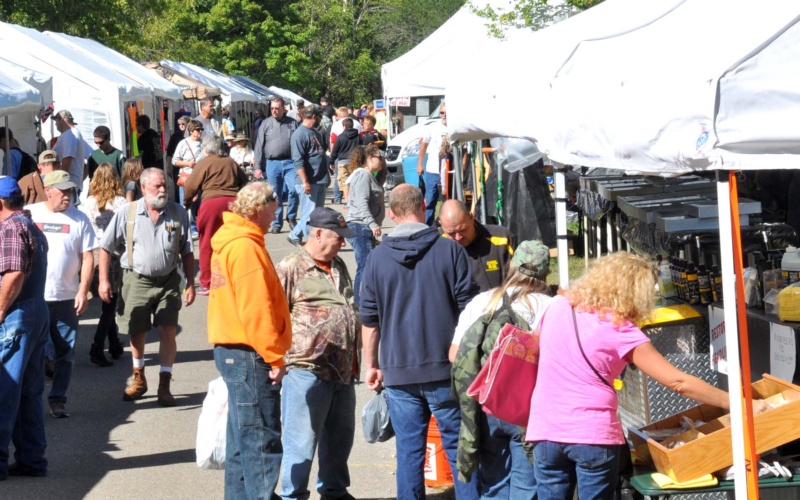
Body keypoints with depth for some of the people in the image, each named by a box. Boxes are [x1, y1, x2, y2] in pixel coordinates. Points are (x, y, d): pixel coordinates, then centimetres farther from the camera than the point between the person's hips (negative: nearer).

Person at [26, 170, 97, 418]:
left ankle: (58, 399, 11)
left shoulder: (79, 219, 3)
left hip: (66, 298, 0)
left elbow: (87, 257, 3)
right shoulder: (28, 215, 3)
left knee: (65, 353, 2)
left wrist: (83, 291, -6)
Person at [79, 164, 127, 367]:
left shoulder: (87, 203, 1)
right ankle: (97, 348, -9)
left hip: (92, 256, 3)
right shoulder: (121, 203, -7)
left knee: (108, 304, 17)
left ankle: (115, 346, 25)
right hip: (114, 257, -3)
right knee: (110, 305, 2)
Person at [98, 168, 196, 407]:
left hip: (168, 281, 0)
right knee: (137, 333, 10)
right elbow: (106, 247, 1)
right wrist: (103, 280, -4)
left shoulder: (178, 213, 0)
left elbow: (187, 252, 6)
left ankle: (164, 386, 1)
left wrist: (191, 284, 2)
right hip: (137, 280, 0)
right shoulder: (127, 214, -4)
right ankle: (138, 379, 32)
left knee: (168, 331, -7)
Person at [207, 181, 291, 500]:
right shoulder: (245, 247, -17)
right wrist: (274, 356, -18)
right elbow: (255, 309, -22)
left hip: (232, 351, 11)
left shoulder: (230, 242, 15)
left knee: (243, 438, 16)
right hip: (248, 354, -11)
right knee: (262, 438, -8)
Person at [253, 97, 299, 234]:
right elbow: (259, 146, 5)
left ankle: (291, 218, 9)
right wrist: (258, 167, 0)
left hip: (290, 162, 0)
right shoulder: (266, 124, 5)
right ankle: (276, 223, 15)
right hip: (272, 163, 0)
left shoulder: (292, 123, 7)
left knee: (294, 190, -13)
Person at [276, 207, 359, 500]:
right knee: (302, 439, -3)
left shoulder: (338, 266, 16)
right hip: (307, 368, -8)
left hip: (343, 368, 8)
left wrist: (354, 360, 24)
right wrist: (279, 358, -15)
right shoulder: (291, 268, -8)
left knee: (340, 436, 17)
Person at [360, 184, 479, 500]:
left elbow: (369, 320, 5)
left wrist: (371, 365, 16)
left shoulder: (377, 257, 1)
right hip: (445, 368, -1)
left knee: (409, 452, 6)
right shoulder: (450, 251, -4)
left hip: (398, 373, 1)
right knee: (460, 450, 5)